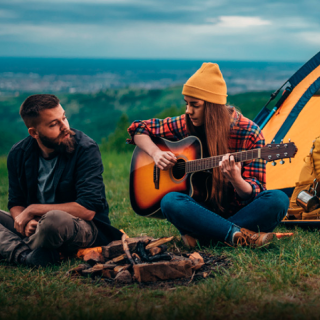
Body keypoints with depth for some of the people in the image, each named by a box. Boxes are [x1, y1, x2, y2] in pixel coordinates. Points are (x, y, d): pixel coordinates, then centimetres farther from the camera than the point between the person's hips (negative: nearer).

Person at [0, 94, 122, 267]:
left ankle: (18, 250, -10)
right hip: (37, 226, 5)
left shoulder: (86, 149, -16)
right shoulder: (19, 154, -1)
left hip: (85, 228, -5)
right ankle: (28, 256, -28)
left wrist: (33, 209, -19)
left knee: (55, 219, -40)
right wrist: (27, 221, -20)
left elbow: (87, 210, -23)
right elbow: (15, 204, 6)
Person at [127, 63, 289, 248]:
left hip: (240, 211, -1)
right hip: (204, 210, 1)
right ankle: (239, 235, -31)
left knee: (278, 200, -31)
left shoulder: (249, 134, -11)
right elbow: (138, 129, 10)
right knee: (170, 201, -31)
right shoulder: (187, 125, -2)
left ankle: (200, 234, -28)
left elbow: (254, 194, -12)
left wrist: (236, 179, -34)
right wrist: (156, 153, -9)